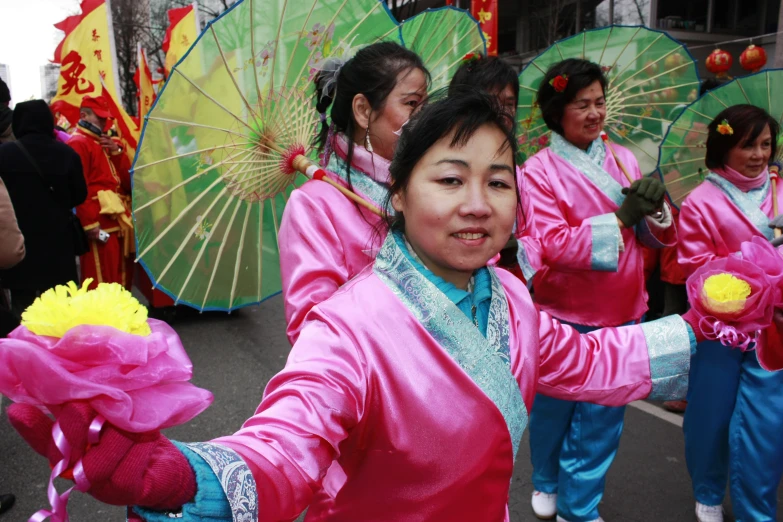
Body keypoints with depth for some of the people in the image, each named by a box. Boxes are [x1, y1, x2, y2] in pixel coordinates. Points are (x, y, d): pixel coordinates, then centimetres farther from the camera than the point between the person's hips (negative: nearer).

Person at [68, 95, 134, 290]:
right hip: (99, 221, -9)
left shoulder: (105, 143, 22)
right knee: (101, 280, -7)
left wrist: (117, 152, 4)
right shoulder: (78, 143, -7)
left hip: (119, 219, 9)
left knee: (122, 278, 14)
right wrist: (89, 223, -22)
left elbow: (127, 181, 16)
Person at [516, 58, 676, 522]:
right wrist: (619, 218, -24)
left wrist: (655, 207, -14)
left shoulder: (623, 159, 4)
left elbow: (660, 237, 7)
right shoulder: (539, 170, -10)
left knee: (603, 415, 11)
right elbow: (551, 245, -19)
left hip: (622, 313, 4)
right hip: (564, 314, -3)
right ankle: (546, 483, 43)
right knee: (554, 406, 16)